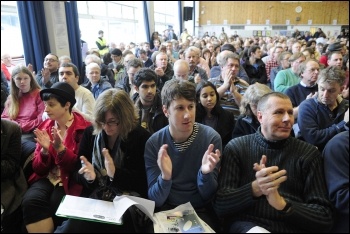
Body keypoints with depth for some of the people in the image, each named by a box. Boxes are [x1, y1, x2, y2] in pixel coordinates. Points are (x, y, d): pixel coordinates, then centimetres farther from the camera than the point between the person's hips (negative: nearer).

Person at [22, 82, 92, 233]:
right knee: (30, 201, -25)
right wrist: (45, 150, -16)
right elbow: (38, 168, 5)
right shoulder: (45, 126, 6)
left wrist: (61, 149, -24)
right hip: (47, 178, 4)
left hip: (70, 181, -4)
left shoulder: (84, 129, -9)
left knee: (54, 206, -28)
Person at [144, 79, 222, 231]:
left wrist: (205, 173, -27)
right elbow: (155, 200, -10)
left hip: (200, 211, 0)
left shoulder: (211, 138, -12)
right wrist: (165, 177, -30)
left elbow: (208, 196, -7)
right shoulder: (153, 143, -9)